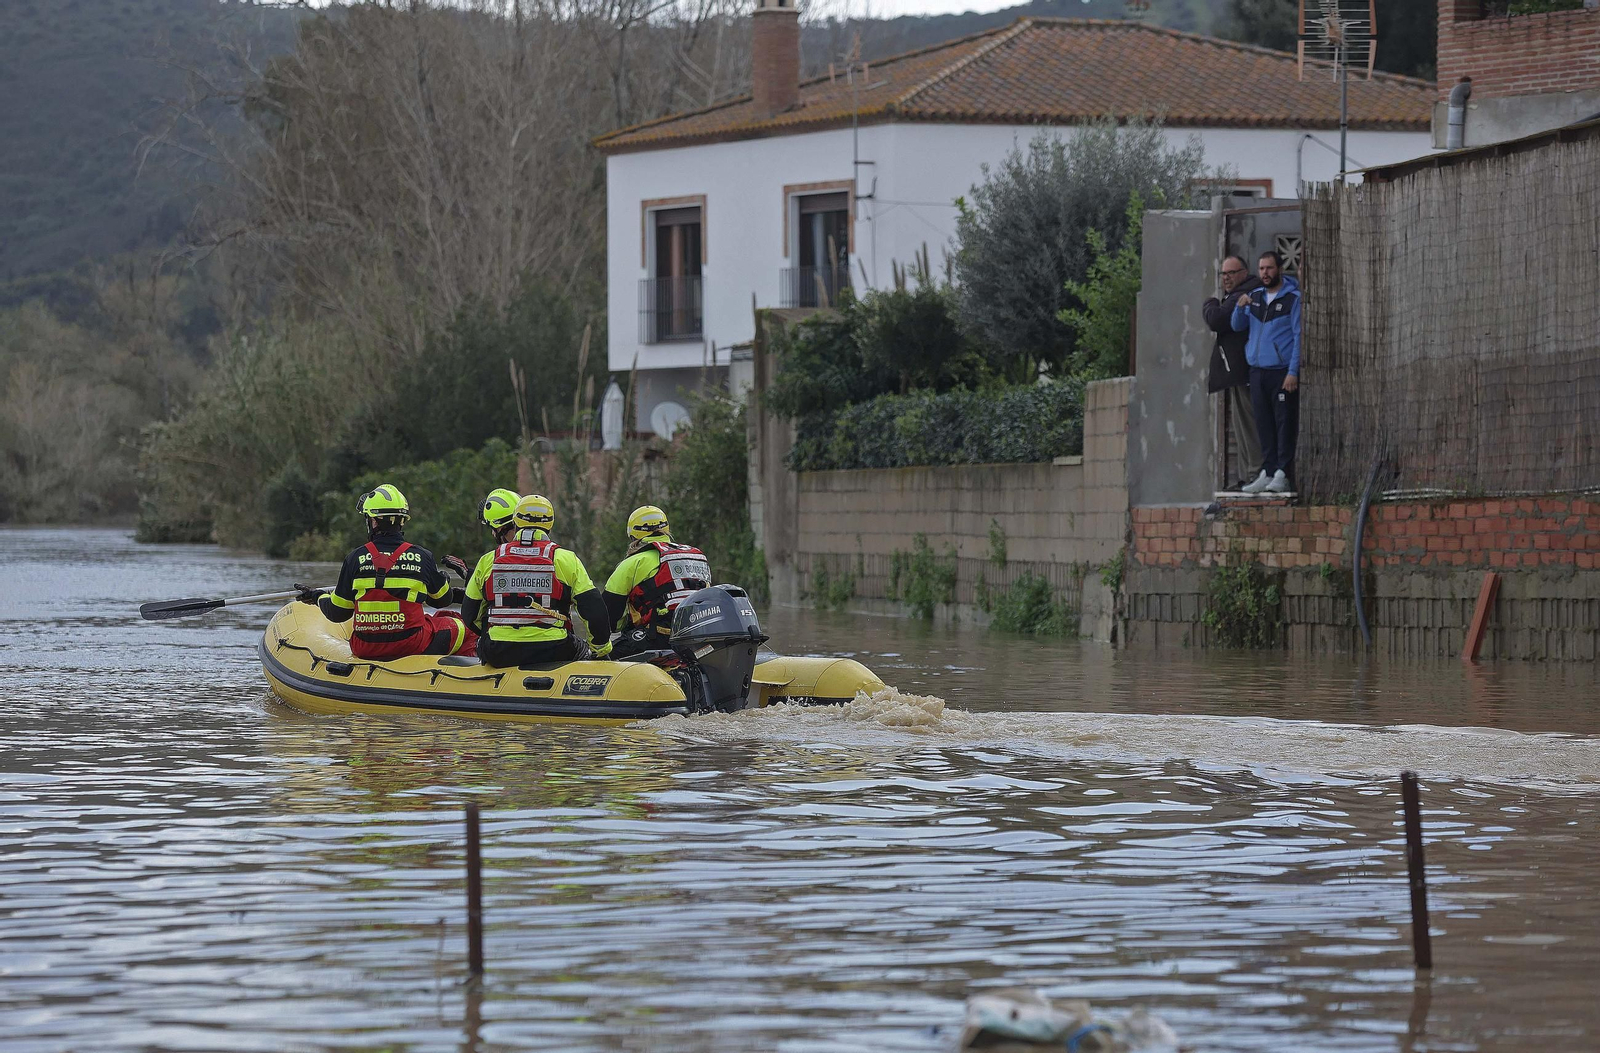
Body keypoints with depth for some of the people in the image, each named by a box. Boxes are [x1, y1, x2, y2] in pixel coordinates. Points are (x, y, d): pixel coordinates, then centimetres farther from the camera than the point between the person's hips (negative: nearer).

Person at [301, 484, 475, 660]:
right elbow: (443, 599, 12)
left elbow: (337, 614, 2)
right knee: (462, 626, 20)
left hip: (364, 650, 2)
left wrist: (319, 598, 24)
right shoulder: (422, 557, -6)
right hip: (412, 645, -2)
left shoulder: (355, 559, -5)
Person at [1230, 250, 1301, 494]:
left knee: (1285, 424, -6)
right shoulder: (1254, 297, 15)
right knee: (1264, 426, 6)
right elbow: (1237, 327, 15)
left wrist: (1293, 372, -14)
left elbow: (1299, 336, -6)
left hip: (1283, 372, -6)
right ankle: (1267, 473, 9)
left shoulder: (1293, 298, -2)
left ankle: (1283, 475, -7)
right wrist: (1240, 308, -7)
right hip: (1257, 371, 6)